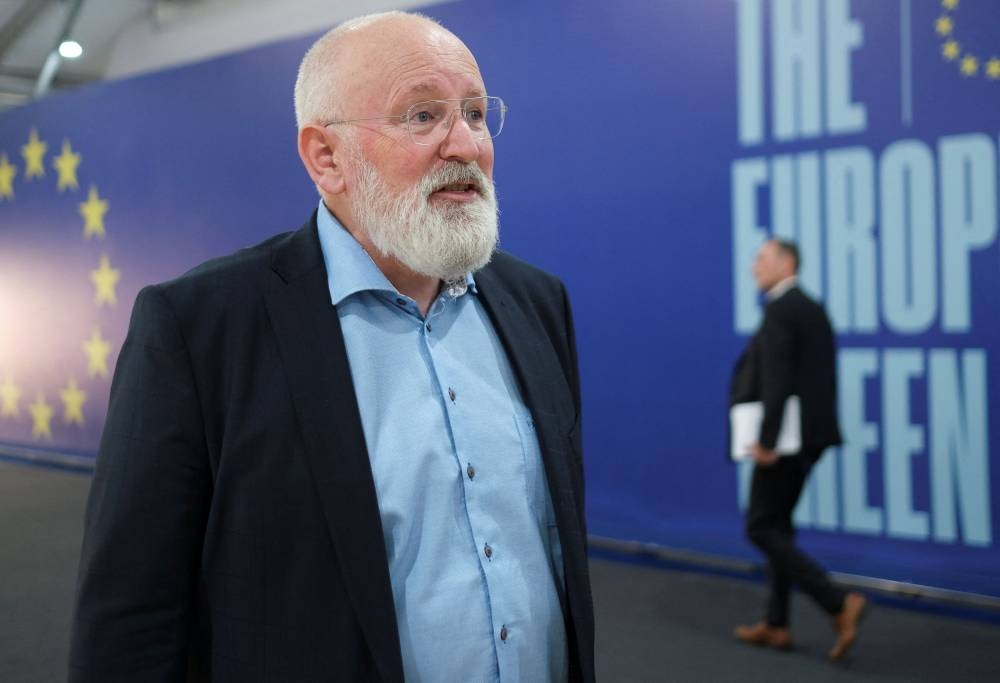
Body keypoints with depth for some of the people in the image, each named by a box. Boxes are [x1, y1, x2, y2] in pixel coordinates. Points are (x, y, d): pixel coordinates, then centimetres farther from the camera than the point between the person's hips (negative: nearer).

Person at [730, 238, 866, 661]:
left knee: (761, 529, -2)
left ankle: (839, 604, -9)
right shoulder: (812, 309, 14)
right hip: (809, 434, 10)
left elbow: (777, 381, -23)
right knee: (777, 525, 16)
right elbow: (816, 376, 15)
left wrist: (766, 440, -22)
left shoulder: (779, 310, -15)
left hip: (785, 436, -10)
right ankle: (775, 625, 22)